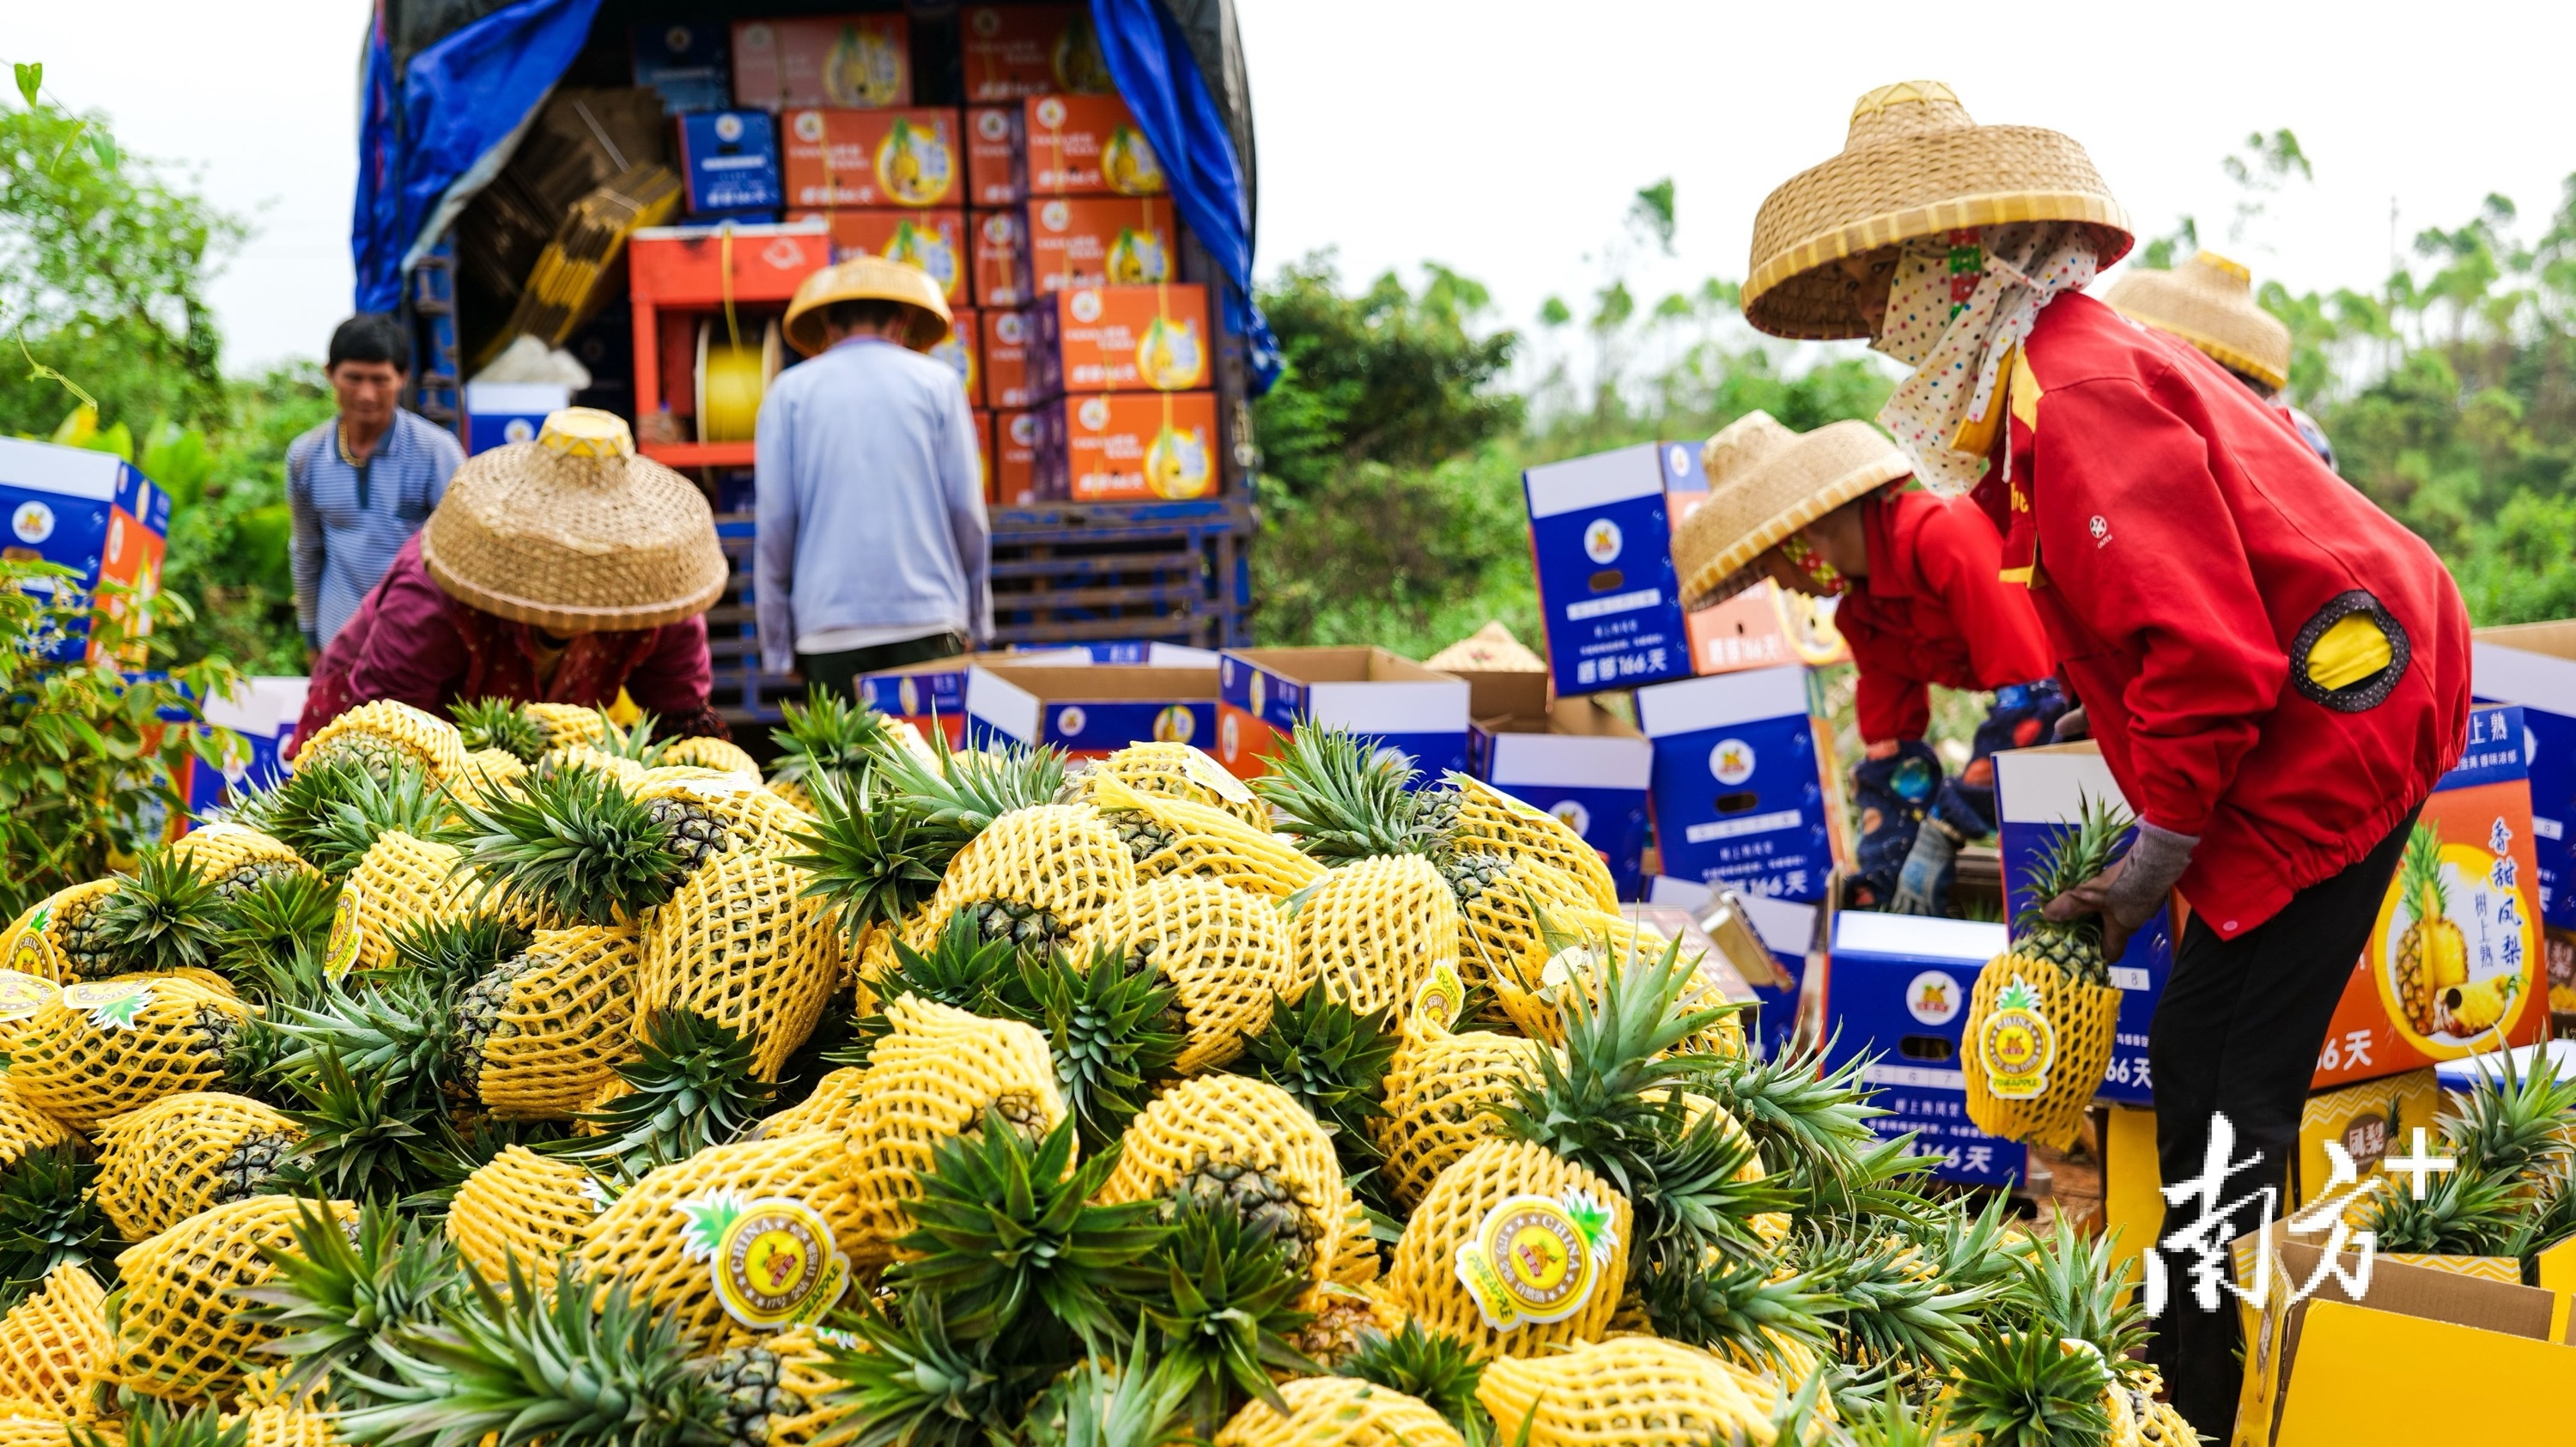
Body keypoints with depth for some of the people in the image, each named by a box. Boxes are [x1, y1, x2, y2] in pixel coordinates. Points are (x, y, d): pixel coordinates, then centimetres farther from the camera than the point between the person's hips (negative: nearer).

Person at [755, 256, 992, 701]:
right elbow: (967, 513, 5)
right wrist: (976, 624, 15)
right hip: (928, 615, 0)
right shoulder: (936, 382, 7)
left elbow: (775, 523, 4)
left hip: (828, 627, 0)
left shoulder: (790, 392, 8)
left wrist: (776, 645, 10)